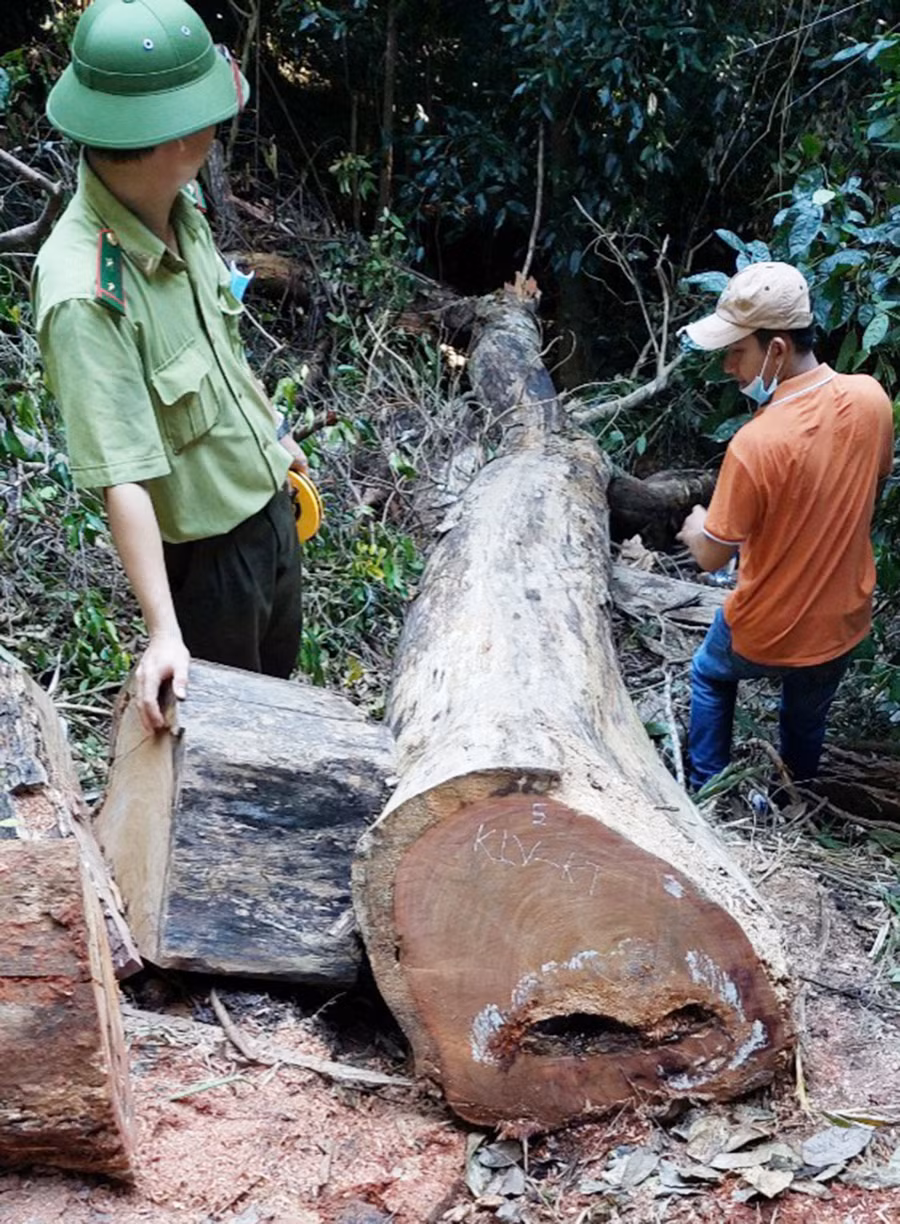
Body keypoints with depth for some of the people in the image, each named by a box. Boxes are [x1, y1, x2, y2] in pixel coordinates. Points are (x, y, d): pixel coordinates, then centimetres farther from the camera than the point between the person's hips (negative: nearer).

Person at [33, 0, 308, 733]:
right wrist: (164, 632, -34)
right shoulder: (85, 294, -33)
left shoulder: (178, 205, -9)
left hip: (270, 507, 8)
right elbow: (122, 475, -34)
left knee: (278, 690, 30)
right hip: (204, 549, -7)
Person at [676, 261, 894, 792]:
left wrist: (696, 526, 2)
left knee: (709, 676, 29)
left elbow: (711, 556, -20)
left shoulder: (756, 443, -34)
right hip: (844, 622, 4)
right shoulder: (871, 397, -16)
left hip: (765, 636, -4)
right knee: (806, 726, 29)